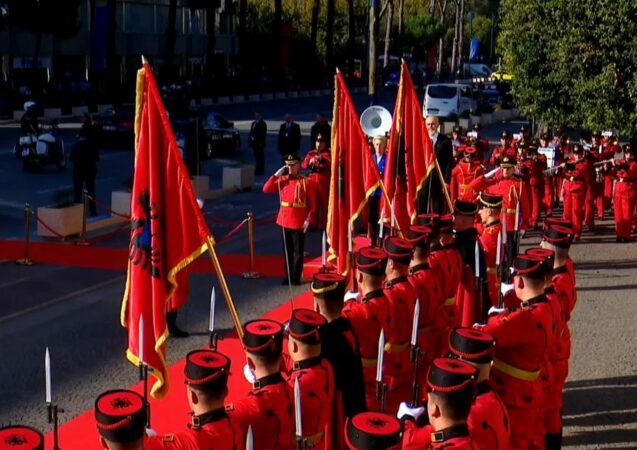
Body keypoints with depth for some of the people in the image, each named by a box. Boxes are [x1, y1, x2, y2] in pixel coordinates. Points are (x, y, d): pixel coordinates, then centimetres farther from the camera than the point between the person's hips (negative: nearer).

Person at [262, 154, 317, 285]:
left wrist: (309, 219, -14)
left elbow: (313, 203, -7)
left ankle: (296, 278, 13)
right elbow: (266, 189, 1)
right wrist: (276, 175, -5)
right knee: (287, 251, 12)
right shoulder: (282, 180, 6)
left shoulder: (306, 181, -6)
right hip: (284, 221, 4)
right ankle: (288, 276, 21)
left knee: (298, 252, 4)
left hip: (299, 223, -4)